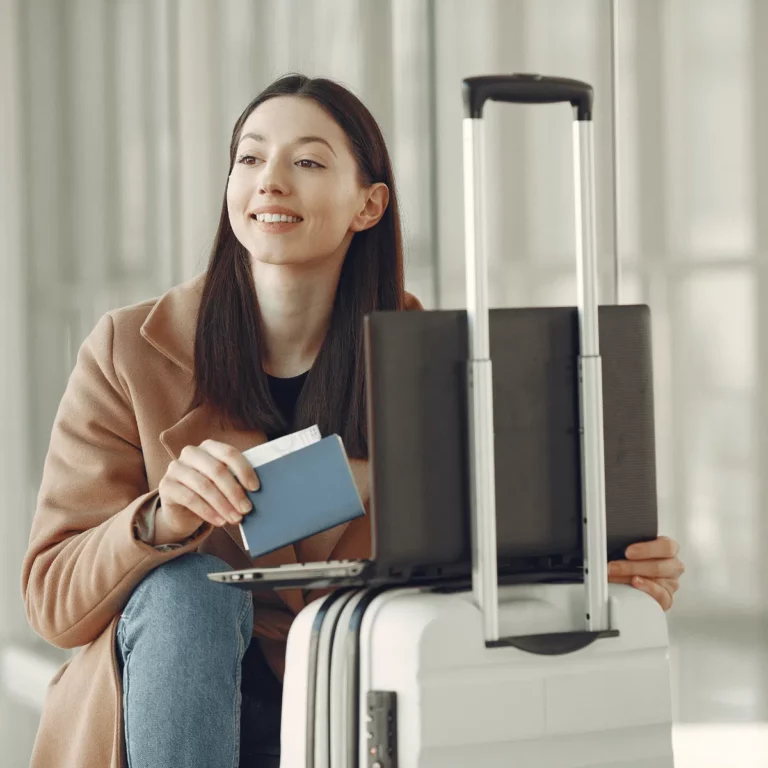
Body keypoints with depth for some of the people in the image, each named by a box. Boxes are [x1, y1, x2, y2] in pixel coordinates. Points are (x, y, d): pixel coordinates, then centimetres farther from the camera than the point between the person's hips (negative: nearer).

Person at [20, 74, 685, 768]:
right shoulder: (129, 351, -6)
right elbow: (53, 600, -9)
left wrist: (613, 574, -25)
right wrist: (162, 520, -30)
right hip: (160, 710, 0)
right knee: (187, 586, -31)